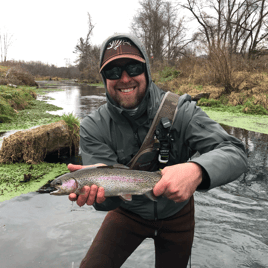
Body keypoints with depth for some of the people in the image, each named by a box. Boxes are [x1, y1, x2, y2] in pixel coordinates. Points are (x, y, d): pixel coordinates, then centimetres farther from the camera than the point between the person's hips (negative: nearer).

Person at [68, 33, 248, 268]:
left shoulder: (181, 111, -25)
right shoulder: (93, 127, -22)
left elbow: (235, 152, -33)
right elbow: (110, 199, -24)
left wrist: (197, 171, -55)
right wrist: (97, 186, -50)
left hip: (176, 213, 1)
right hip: (128, 212, 0)